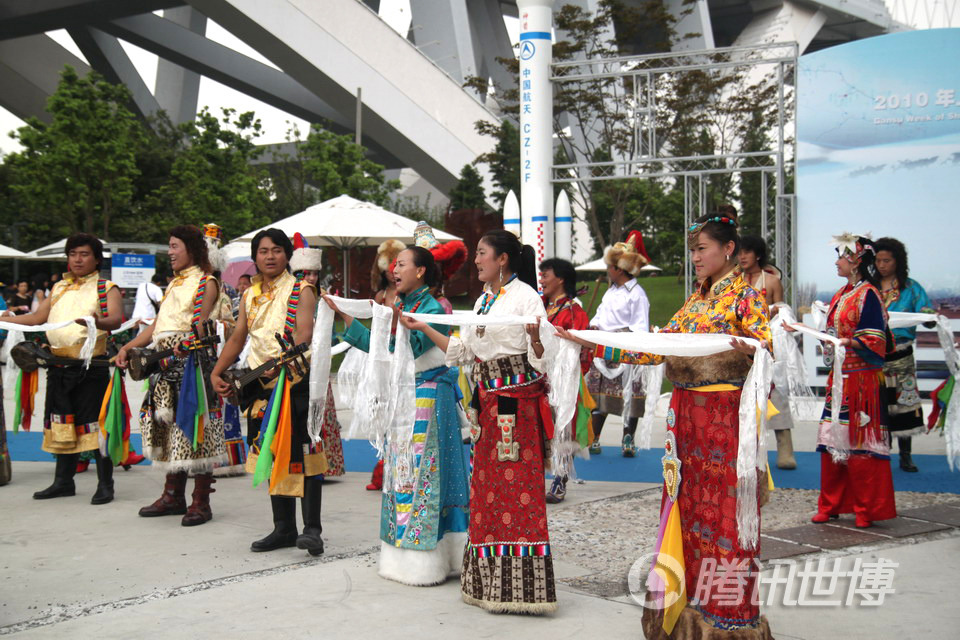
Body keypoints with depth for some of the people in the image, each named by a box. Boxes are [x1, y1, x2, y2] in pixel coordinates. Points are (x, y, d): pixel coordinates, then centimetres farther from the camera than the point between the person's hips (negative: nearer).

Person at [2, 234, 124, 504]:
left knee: (95, 423, -5)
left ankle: (105, 484, 2)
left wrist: (99, 322, -37)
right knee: (62, 423, 12)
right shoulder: (59, 289, 18)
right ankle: (63, 481, 23)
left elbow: (116, 319, -15)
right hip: (59, 366, 6)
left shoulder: (106, 288, 1)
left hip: (91, 366, -6)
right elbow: (37, 317, 15)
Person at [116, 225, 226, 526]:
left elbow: (200, 326, -13)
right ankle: (173, 496, 19)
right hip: (165, 364, 8)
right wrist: (127, 347, 7)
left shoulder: (206, 283, -3)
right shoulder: (174, 283, 21)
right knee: (170, 425, 10)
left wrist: (180, 347, -28)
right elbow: (157, 325, 18)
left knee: (193, 426, -7)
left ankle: (201, 502, -2)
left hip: (193, 362, -8)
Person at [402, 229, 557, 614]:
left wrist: (536, 336, -34)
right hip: (488, 400, 8)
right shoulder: (482, 300, 17)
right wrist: (423, 329, 18)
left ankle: (521, 584, -1)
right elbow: (462, 351, 19)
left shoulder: (525, 296, -7)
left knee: (517, 485, -7)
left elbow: (539, 358, -14)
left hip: (516, 399, -8)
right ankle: (490, 581, 19)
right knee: (487, 483, 10)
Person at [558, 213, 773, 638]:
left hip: (725, 414, -7)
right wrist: (592, 344, 10)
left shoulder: (745, 294, -3)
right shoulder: (696, 299, 17)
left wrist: (747, 349, -39)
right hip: (686, 412, 7)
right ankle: (692, 602, 19)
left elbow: (767, 343, -16)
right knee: (687, 505, 9)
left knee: (723, 510, -4)